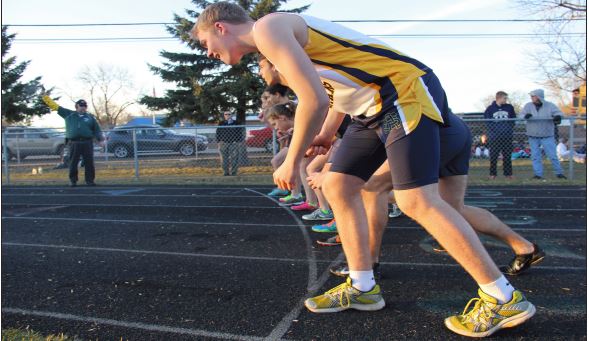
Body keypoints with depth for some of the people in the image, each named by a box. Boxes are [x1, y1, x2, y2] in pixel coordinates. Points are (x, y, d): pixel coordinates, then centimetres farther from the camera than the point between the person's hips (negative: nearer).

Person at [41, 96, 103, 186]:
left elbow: (97, 130, 8)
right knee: (73, 163, 3)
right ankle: (73, 181, 12)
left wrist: (100, 138, -9)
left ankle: (90, 180, 7)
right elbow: (55, 106, 16)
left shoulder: (90, 117, 12)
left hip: (87, 143, 0)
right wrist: (46, 98, 12)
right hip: (73, 143, 0)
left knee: (89, 163, 0)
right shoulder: (69, 114, 14)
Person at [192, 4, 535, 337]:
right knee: (338, 186, 8)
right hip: (375, 106, 10)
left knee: (417, 201, -14)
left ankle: (505, 300, 1)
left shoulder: (267, 27, -12)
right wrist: (326, 133, 19)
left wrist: (292, 162, -12)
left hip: (407, 91, -10)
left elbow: (315, 101, -23)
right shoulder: (273, 39, 20)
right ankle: (362, 288, 16)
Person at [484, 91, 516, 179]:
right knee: (493, 156, 1)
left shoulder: (509, 107, 9)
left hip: (507, 136, 2)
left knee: (507, 156, 7)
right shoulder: (490, 109, 1)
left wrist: (509, 128, 1)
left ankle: (508, 173, 16)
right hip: (494, 137, -2)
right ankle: (492, 173, 11)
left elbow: (513, 120, 14)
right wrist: (493, 131, -9)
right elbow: (488, 122, 2)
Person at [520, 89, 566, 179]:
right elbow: (521, 115, -2)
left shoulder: (550, 105, -2)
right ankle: (538, 174, 12)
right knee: (535, 156, 5)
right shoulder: (528, 106, 3)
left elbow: (558, 112, -4)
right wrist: (525, 116, -27)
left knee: (552, 155, 0)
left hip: (547, 136, -2)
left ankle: (559, 173, 14)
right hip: (533, 137, 2)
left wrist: (558, 116, -29)